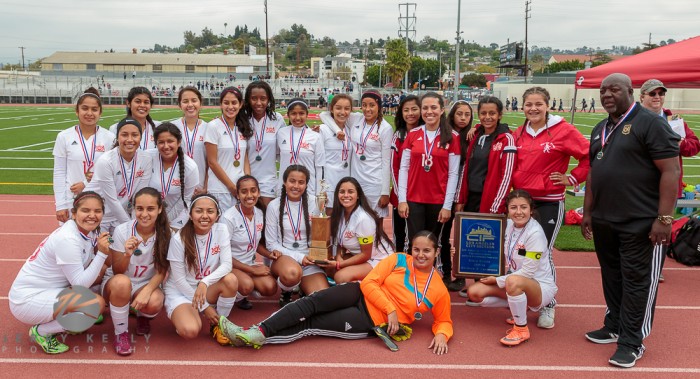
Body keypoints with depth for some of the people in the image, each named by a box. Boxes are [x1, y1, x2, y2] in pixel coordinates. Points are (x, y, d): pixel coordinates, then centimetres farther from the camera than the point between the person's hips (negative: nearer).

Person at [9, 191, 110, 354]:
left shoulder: (89, 232, 0)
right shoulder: (67, 239, -25)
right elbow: (80, 284, -21)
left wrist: (104, 250, -14)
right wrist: (102, 253, -27)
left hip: (47, 290, 9)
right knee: (97, 303, -23)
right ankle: (41, 331, -3)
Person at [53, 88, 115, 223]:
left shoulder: (109, 137, 0)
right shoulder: (64, 137, 1)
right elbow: (59, 173, 2)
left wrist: (87, 184, -11)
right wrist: (60, 205, -2)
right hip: (72, 201, 0)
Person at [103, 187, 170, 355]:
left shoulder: (164, 234, -13)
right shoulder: (122, 231, -16)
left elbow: (161, 271, -9)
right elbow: (117, 272, -12)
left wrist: (147, 291, -27)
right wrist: (127, 254, -33)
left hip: (147, 284, 1)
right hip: (116, 284, -1)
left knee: (154, 302, -33)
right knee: (122, 282, -37)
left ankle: (142, 316, 7)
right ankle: (121, 332, -13)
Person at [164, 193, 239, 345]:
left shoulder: (221, 230, -10)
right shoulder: (178, 239, -18)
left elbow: (227, 264, -18)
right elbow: (179, 280, -14)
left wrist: (205, 282, -36)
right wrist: (204, 307, -14)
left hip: (208, 289, 3)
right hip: (180, 291, -3)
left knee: (231, 279, -29)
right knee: (190, 331, -31)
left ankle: (219, 324, -5)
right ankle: (184, 315, 8)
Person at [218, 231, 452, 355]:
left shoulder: (439, 291, -3)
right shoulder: (398, 260, -1)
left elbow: (444, 320, 8)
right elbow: (369, 283, -5)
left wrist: (441, 334, -15)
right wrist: (390, 309, -16)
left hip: (371, 323, -2)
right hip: (361, 296, 3)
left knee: (311, 325, -16)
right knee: (310, 303, -20)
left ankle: (259, 337, -18)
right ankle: (257, 331, -21)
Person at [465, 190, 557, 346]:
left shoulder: (535, 233, -22)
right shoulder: (509, 225, -2)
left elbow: (528, 272, -21)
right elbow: (504, 257, 11)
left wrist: (498, 280, -13)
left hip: (540, 286, -7)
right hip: (516, 283, 7)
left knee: (513, 281, -40)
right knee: (474, 292, -8)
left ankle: (522, 330, -17)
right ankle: (518, 307, 9)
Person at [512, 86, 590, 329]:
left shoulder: (563, 130, -8)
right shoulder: (519, 134, 6)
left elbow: (589, 155, -7)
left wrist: (572, 178, -7)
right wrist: (513, 193, 6)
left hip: (549, 203, -5)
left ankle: (548, 306, 15)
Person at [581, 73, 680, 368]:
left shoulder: (650, 123, -9)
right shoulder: (600, 130, 14)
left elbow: (671, 171, -14)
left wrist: (664, 218, -19)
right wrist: (588, 212, 17)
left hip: (640, 223, -7)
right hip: (603, 221, 7)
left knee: (636, 281, 2)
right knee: (611, 276, 17)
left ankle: (632, 342, 11)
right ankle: (614, 326, 32)